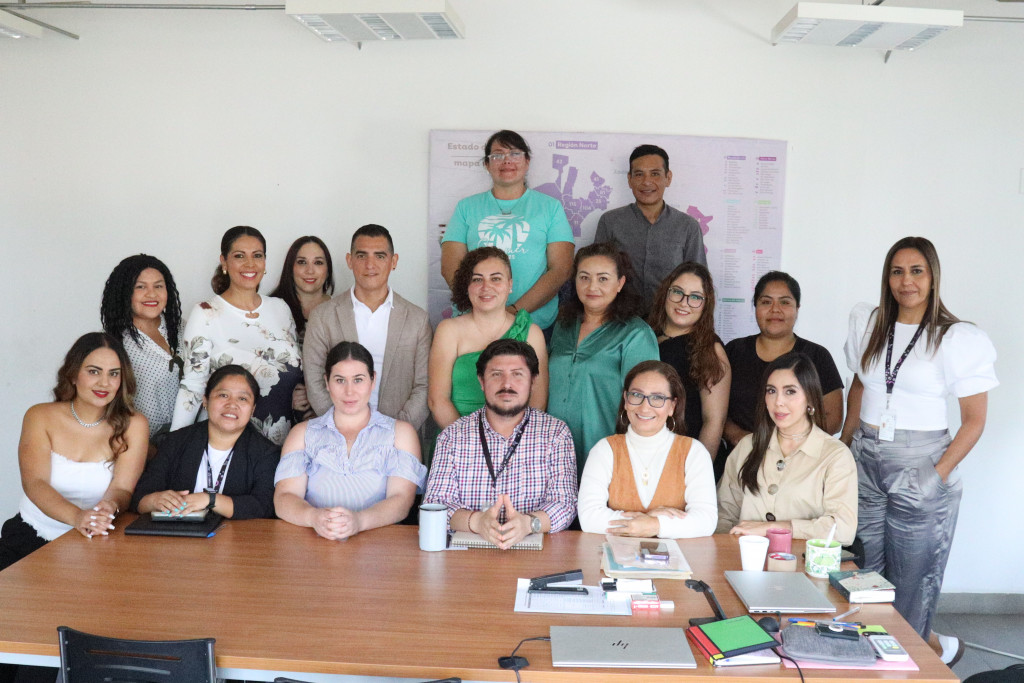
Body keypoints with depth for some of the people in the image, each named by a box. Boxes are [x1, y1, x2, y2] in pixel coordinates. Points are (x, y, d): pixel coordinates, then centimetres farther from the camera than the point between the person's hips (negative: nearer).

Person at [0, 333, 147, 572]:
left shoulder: (133, 426, -1)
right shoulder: (40, 417, 1)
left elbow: (122, 488, -10)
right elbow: (34, 483, -12)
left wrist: (110, 506, -36)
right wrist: (77, 517, -32)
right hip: (32, 537, 1)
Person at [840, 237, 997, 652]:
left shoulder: (959, 339, -9)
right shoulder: (867, 323, 6)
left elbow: (974, 420, -7)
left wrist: (938, 474, -16)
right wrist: (842, 448, 12)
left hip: (920, 465, -4)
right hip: (865, 461, 4)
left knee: (912, 575, 7)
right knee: (862, 570, 9)